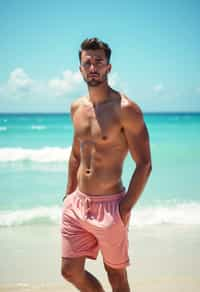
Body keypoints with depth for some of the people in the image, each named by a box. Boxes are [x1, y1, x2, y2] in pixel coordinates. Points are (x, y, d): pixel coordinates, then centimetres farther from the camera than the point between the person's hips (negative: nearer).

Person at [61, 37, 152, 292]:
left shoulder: (125, 109, -13)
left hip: (110, 205, -6)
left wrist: (125, 209, -16)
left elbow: (144, 164, -14)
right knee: (70, 271, 10)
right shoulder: (77, 108, 8)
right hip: (76, 204, 6)